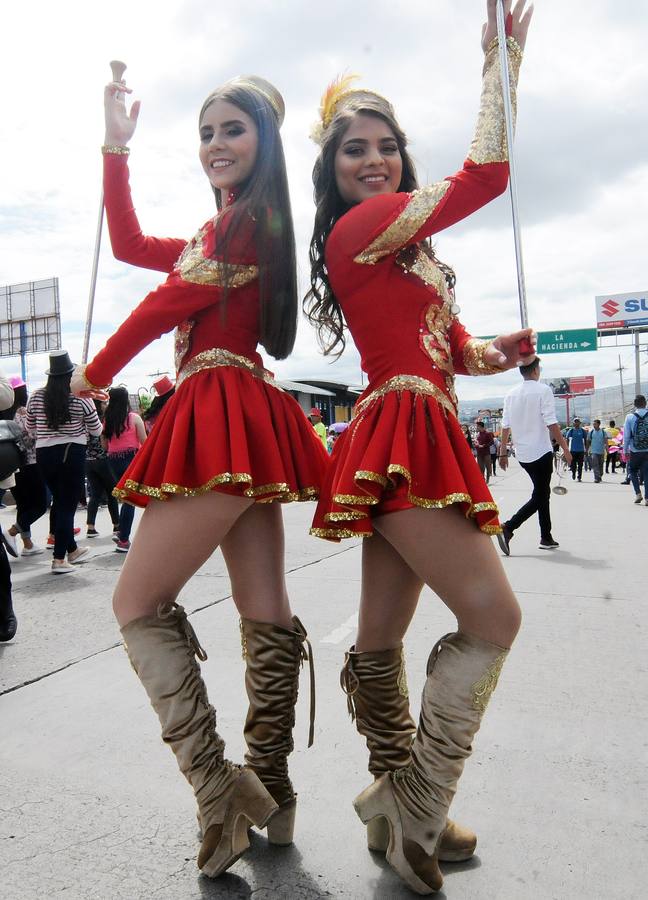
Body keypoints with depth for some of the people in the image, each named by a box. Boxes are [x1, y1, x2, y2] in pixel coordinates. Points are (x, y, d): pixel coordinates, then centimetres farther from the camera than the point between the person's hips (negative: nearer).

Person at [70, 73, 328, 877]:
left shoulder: (248, 217, -2)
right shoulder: (227, 228, 26)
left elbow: (172, 302, -5)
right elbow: (129, 245, 31)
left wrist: (94, 373, 8)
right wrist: (116, 148, 30)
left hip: (223, 419, -10)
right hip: (243, 423, 10)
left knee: (137, 605, -4)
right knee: (265, 613, 9)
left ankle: (223, 794, -2)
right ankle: (270, 793, 20)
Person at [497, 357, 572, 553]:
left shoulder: (511, 394, 7)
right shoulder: (543, 390, -10)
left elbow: (505, 426, 7)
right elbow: (551, 423, -15)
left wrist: (503, 453, 12)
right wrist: (565, 448, -9)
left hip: (522, 454, 7)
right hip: (541, 452, -7)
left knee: (543, 493, 18)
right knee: (539, 497, 0)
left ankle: (546, 538, 22)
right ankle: (508, 527, -15)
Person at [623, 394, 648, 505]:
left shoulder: (630, 417, -5)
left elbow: (626, 436, -3)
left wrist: (625, 451, 4)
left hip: (634, 451, -1)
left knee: (632, 470, 17)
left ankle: (638, 493, 6)